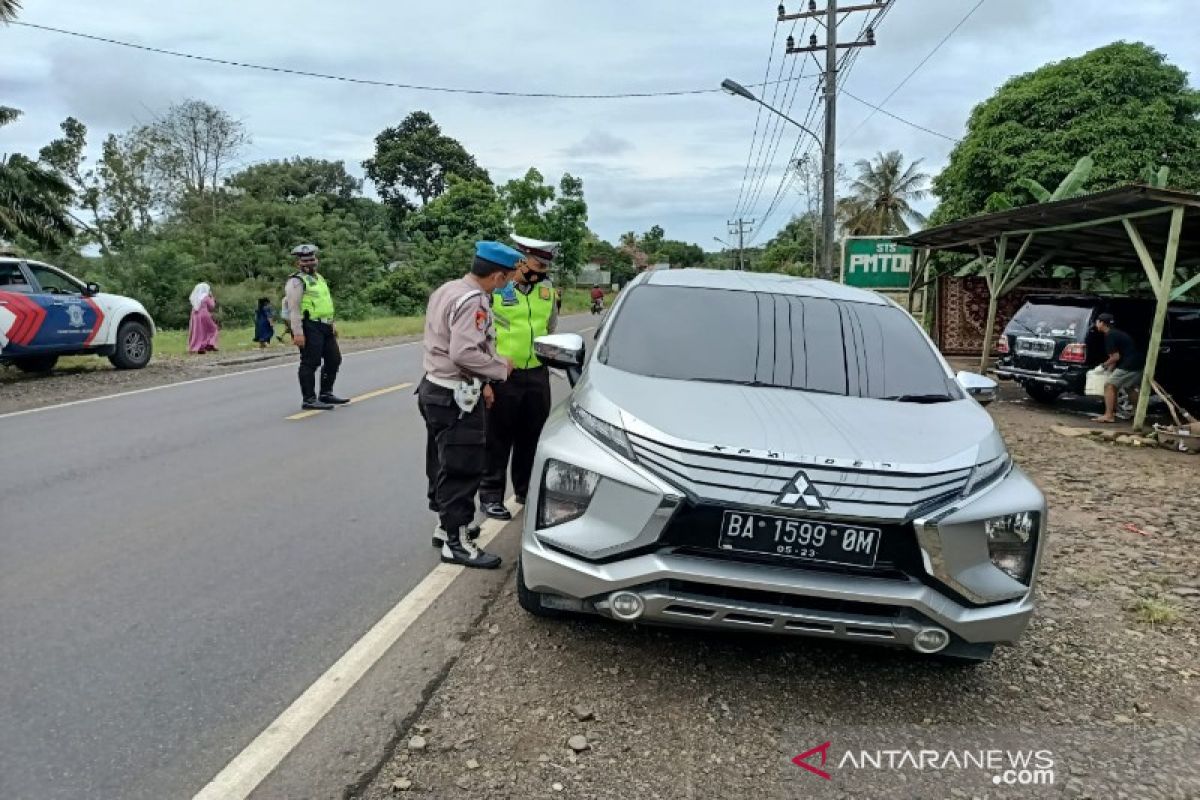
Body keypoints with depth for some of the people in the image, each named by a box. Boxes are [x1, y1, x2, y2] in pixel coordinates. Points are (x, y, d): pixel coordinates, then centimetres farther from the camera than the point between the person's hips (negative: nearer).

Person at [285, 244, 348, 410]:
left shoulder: (319, 278, 21)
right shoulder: (297, 281, -7)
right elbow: (294, 308, -15)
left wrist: (332, 325, 24)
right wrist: (298, 333, -22)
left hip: (324, 327, 9)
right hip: (309, 327, -9)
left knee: (334, 359, 13)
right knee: (310, 363, -7)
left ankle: (326, 394, 24)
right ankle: (309, 400, -2)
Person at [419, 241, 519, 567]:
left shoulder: (447, 289, 11)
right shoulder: (473, 300, -21)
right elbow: (464, 353, -29)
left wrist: (480, 383, 17)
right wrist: (501, 367, -14)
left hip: (435, 388, 10)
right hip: (455, 397, -10)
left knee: (444, 464, 19)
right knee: (462, 470, -3)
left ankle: (448, 525, 32)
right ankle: (456, 543, 5)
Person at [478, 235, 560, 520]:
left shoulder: (547, 290, 8)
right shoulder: (494, 288, -10)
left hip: (538, 376, 5)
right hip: (503, 378, -5)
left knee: (532, 437, 15)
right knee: (498, 439, 4)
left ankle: (527, 490, 32)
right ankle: (491, 496, 17)